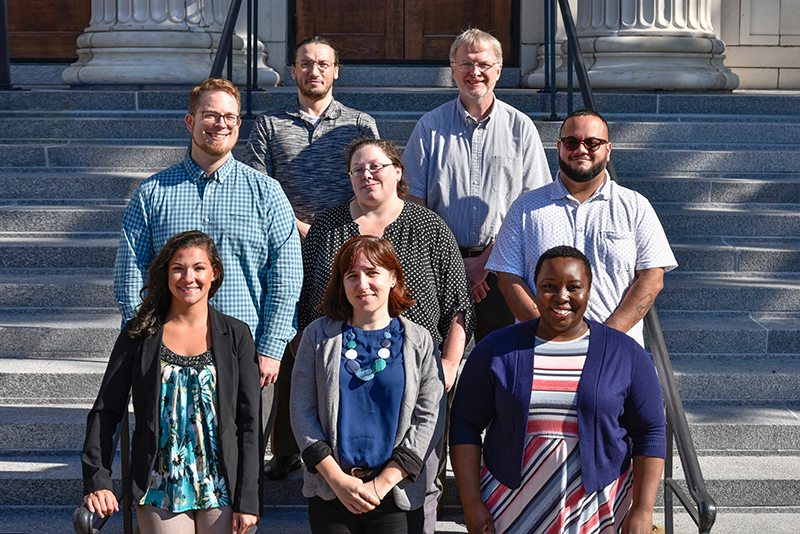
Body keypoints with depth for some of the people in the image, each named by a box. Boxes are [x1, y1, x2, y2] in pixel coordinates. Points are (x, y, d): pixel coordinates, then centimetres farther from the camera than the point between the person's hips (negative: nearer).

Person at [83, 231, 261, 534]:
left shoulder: (236, 335, 2)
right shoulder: (140, 334, 3)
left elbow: (249, 422, 1)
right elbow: (106, 411, 3)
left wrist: (247, 500, -5)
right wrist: (97, 482, -9)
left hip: (221, 487, 0)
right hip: (160, 487, 0)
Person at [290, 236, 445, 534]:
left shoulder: (419, 342, 3)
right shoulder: (318, 336, 4)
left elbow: (429, 420, -2)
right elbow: (302, 412, 1)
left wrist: (381, 484, -10)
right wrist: (338, 479, -9)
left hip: (398, 495, 0)